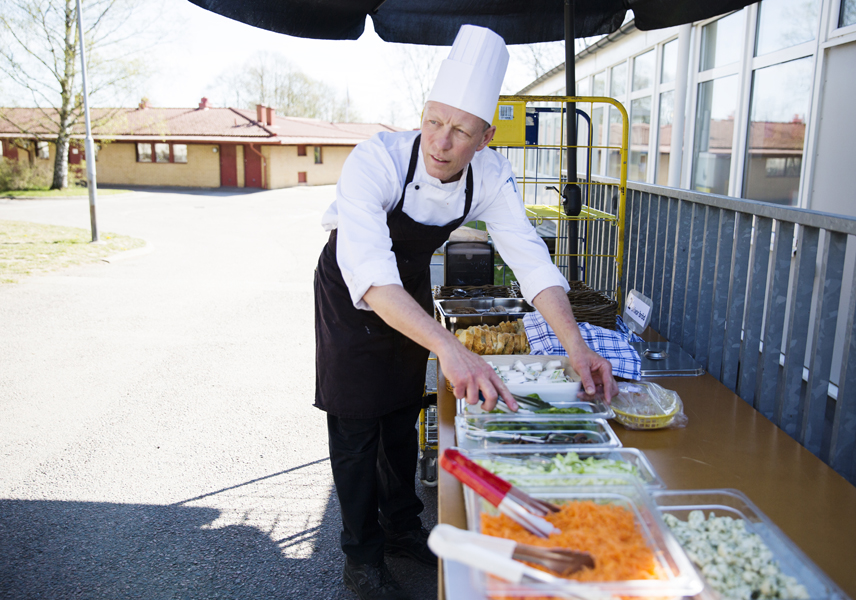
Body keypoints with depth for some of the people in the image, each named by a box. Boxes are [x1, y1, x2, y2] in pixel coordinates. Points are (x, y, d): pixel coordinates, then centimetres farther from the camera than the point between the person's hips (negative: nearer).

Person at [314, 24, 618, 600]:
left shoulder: (491, 175, -22)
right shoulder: (377, 159, -37)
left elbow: (530, 257, -20)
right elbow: (369, 273, -50)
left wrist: (577, 347, -33)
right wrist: (450, 348, -63)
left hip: (412, 287, 5)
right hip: (352, 292, -4)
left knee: (403, 413, 16)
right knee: (357, 424, 0)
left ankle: (402, 527, 37)